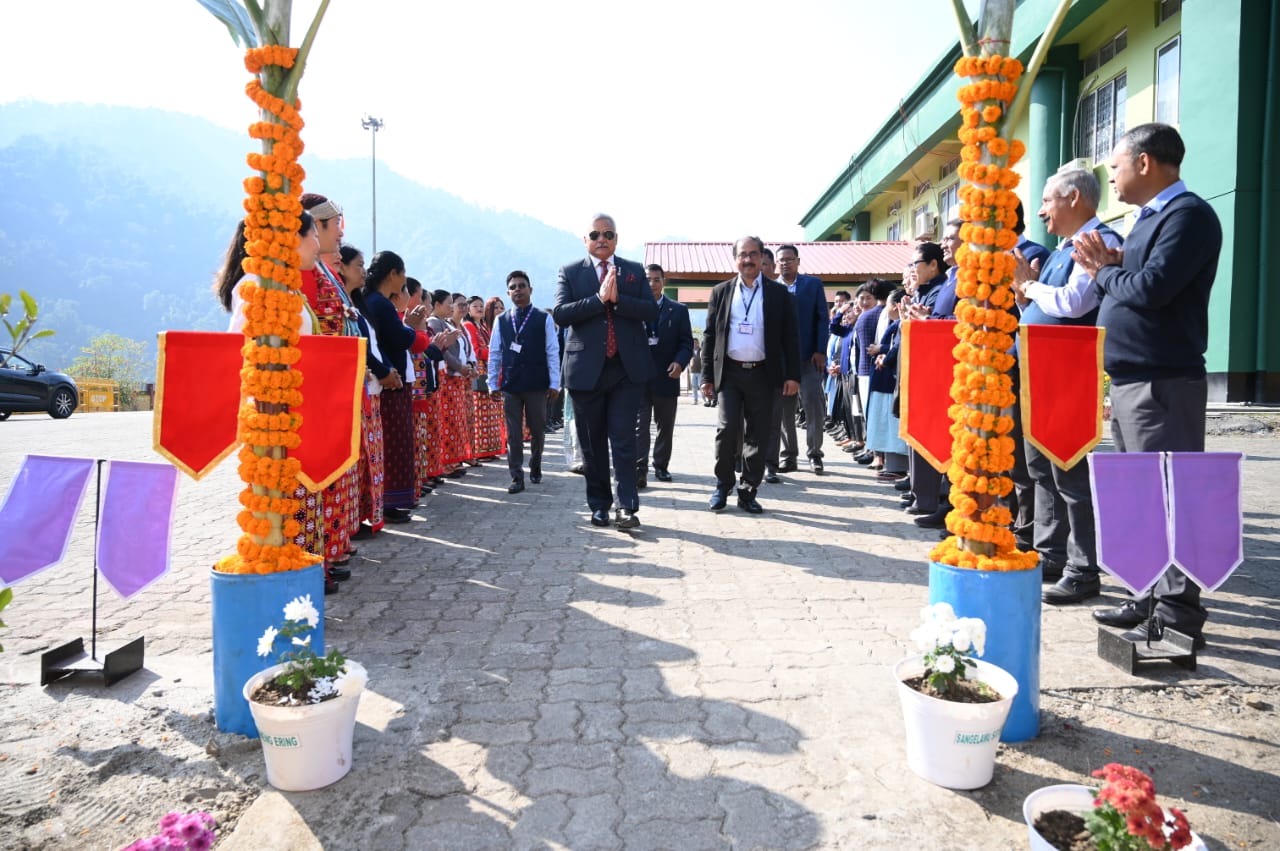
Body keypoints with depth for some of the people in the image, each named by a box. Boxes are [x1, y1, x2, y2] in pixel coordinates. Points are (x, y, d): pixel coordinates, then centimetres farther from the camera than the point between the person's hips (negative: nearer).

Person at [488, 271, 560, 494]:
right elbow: (494, 354, 8)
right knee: (513, 433, 2)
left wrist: (554, 383, -6)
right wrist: (493, 383, 4)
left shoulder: (544, 319, -1)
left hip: (537, 385, -1)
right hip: (510, 386, 1)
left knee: (537, 431, 12)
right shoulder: (501, 321, 6)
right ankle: (517, 477, 7)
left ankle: (535, 469, 33)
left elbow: (552, 352, -2)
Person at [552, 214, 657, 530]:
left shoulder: (635, 270, 10)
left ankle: (627, 506, -2)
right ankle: (599, 505, 19)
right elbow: (560, 314, -8)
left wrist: (617, 298, -16)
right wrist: (599, 298, -18)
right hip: (586, 369, 1)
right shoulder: (570, 272, 6)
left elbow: (651, 311, -2)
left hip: (627, 368, 0)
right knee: (592, 442, 8)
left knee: (623, 439, -5)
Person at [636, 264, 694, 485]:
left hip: (666, 377, 2)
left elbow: (687, 342, 4)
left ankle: (661, 466, 24)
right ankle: (639, 470, -6)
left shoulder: (678, 310, 8)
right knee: (640, 425, -5)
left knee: (665, 425, 11)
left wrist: (680, 362, -14)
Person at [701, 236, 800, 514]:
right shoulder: (721, 292, 7)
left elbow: (790, 336, 4)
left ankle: (748, 492, 14)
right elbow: (709, 335, 7)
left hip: (762, 374, 0)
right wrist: (707, 376, 1)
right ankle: (722, 486, 9)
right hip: (729, 373, 0)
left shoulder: (778, 293, 5)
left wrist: (793, 375, -3)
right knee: (727, 429, -9)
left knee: (757, 435, 4)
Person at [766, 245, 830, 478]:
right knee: (782, 410, 4)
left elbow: (822, 319, 2)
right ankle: (788, 456, 13)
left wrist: (820, 351, -7)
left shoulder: (813, 284, 7)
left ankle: (814, 454, 8)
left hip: (808, 356, -1)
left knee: (813, 405, -5)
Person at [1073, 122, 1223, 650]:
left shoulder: (1187, 214, -10)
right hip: (1130, 380, 10)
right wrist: (1109, 268, 2)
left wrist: (1106, 273, -3)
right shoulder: (1147, 219, 20)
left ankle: (1179, 614, 0)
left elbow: (1151, 289, -21)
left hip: (1164, 382, -10)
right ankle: (1152, 596, 24)